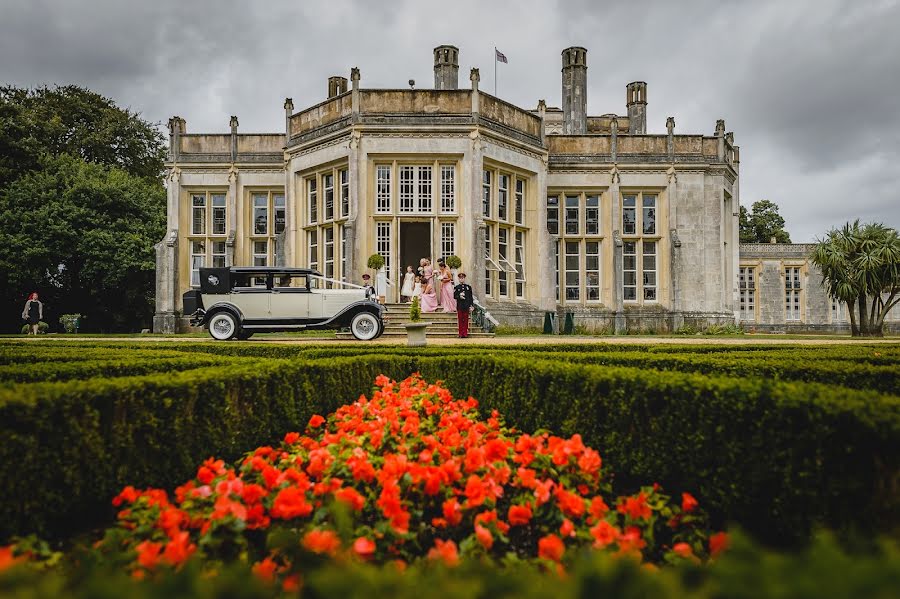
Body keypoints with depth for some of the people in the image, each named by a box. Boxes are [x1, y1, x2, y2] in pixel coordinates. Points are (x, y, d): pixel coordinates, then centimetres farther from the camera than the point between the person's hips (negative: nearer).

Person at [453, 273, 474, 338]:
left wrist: (471, 306, 1)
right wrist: (459, 296, -18)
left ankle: (465, 333, 7)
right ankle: (461, 334, 6)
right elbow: (454, 296, 2)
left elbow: (471, 297, 7)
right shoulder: (456, 287, 6)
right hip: (460, 306, 0)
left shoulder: (468, 287, 7)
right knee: (460, 320, 1)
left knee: (466, 320, 2)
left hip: (466, 306, 0)